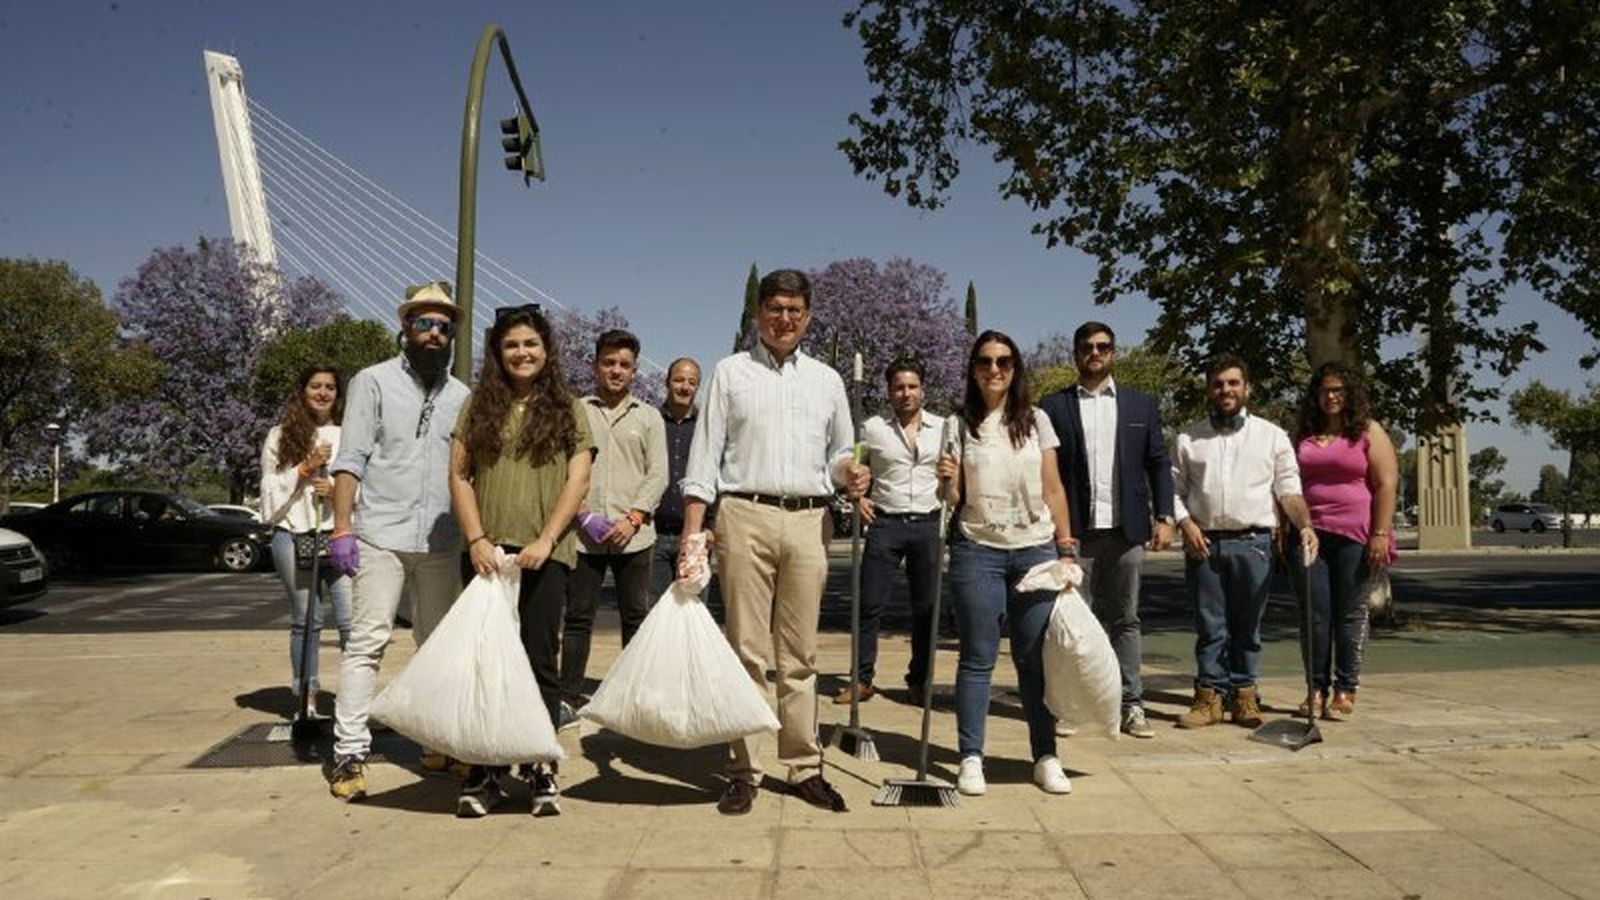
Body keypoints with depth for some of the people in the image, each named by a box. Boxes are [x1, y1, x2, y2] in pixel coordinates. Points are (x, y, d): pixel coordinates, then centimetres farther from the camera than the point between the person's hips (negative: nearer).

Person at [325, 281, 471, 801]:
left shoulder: (460, 396, 13)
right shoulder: (374, 382, 2)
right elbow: (350, 460, -3)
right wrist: (342, 528, -10)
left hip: (441, 543, 4)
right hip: (381, 537, -4)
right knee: (367, 641, -6)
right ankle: (350, 753, -1)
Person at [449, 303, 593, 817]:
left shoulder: (566, 409, 7)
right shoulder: (478, 406, 11)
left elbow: (578, 479, 0)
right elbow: (459, 475, 7)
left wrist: (545, 539, -10)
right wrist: (476, 539, -5)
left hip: (546, 552, -2)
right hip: (489, 550, 2)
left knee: (540, 658, 2)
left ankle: (542, 769, 9)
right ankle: (483, 772, 12)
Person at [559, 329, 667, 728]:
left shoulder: (648, 417, 10)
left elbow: (657, 474, 4)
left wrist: (633, 518, -8)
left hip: (633, 534, 0)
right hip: (584, 533, 0)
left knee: (636, 616, 6)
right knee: (578, 616, 3)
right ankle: (569, 699, 11)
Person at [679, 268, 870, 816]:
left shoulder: (827, 380, 17)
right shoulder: (731, 373, 9)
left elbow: (839, 452, 22)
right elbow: (705, 457, 4)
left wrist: (850, 474, -3)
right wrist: (691, 534, -5)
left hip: (809, 520, 3)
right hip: (746, 515, -2)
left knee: (800, 654, 7)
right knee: (746, 649, -1)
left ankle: (804, 767, 14)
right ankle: (742, 771, 8)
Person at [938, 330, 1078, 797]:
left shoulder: (1036, 421, 8)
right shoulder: (959, 425, 5)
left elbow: (1053, 489, 9)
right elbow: (955, 498, 5)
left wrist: (1065, 545, 3)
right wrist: (949, 481, -16)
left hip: (1035, 548, 1)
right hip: (978, 550, -1)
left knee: (1035, 657, 2)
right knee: (978, 657, 1)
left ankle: (1046, 757, 11)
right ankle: (971, 758, 7)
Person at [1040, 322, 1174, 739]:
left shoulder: (1141, 404, 12)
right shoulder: (1054, 406, 5)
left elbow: (1159, 464, 10)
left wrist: (1164, 517, 1)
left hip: (1126, 529, 2)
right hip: (1074, 531, -1)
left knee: (1124, 619, 8)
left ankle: (1131, 705, 13)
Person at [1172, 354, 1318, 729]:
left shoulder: (1272, 436, 8)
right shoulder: (1189, 439, 10)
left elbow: (1289, 489, 3)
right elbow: (1174, 489, 10)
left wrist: (1306, 525, -13)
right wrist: (1186, 524, -6)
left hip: (1253, 542, 0)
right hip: (1204, 543, 1)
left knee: (1247, 626, 6)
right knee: (1209, 625, 3)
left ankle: (1243, 694, 16)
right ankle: (1210, 696, 9)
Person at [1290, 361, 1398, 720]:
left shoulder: (1368, 432, 3)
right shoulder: (1303, 435, 16)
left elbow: (1386, 484, -4)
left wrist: (1380, 534, -12)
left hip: (1355, 537, -3)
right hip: (1309, 534, 3)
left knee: (1350, 615, 2)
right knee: (1315, 614, 2)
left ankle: (1345, 690, 10)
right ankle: (1317, 689, 9)